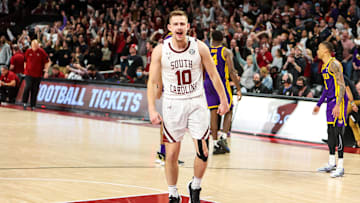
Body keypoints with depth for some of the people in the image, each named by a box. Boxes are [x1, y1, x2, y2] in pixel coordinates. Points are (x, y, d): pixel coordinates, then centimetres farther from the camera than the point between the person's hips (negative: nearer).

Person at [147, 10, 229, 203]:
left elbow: (213, 75, 4)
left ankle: (195, 187, 20)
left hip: (196, 103, 0)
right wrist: (152, 109, -10)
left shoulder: (199, 47, -5)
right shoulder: (160, 50, -6)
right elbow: (153, 81, -2)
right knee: (171, 155, 2)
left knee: (203, 152, -5)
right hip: (172, 104, 0)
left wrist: (224, 100, 4)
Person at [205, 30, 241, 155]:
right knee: (228, 111, 11)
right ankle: (223, 137, -8)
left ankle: (215, 144, 4)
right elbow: (231, 72, -11)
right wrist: (238, 88, -8)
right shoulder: (226, 52, -3)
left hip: (208, 84, 3)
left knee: (213, 113, 6)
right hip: (222, 83, -3)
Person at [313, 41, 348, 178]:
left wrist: (338, 105, -28)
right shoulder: (324, 66, 16)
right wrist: (319, 104, 26)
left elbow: (342, 86, -20)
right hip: (330, 100, 10)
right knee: (330, 131, 13)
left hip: (339, 101, -10)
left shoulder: (334, 64, -15)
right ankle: (331, 163, 22)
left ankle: (340, 167, -9)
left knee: (338, 131, -10)